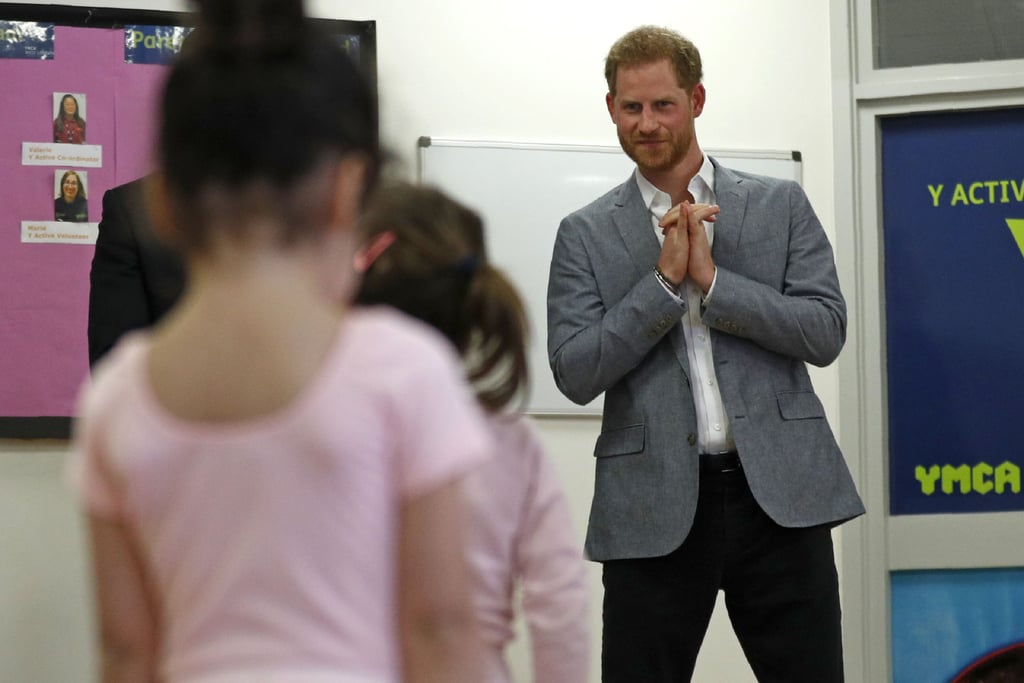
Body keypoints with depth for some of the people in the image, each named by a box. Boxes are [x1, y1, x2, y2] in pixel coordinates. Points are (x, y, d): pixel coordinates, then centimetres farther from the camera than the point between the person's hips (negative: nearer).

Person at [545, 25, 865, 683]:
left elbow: (826, 332, -1)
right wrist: (665, 277, -11)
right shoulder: (586, 234, 7)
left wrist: (712, 279, -10)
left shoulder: (780, 205, 8)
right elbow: (575, 374, -3)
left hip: (778, 493, 0)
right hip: (655, 507, 0)